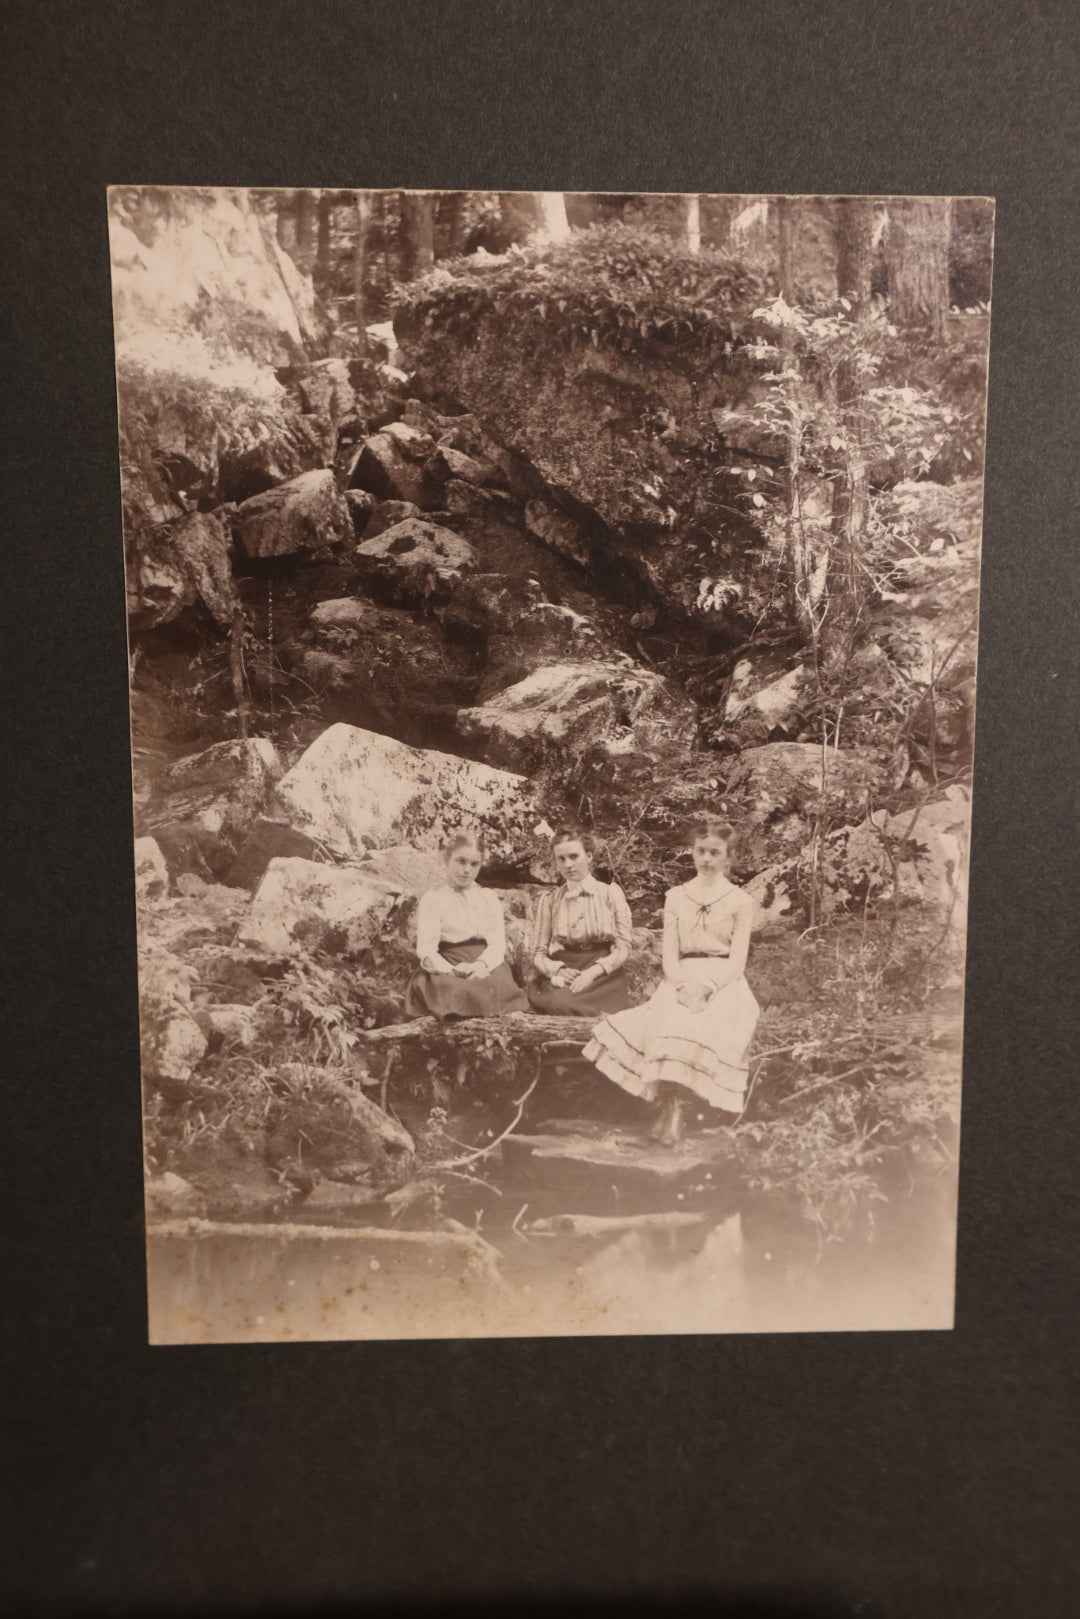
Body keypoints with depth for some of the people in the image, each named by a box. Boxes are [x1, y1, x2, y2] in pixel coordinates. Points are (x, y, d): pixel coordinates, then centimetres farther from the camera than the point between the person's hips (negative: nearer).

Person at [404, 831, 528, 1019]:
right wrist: (452, 970, -24)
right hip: (447, 970, -3)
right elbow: (426, 949, -4)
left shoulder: (489, 898, 18)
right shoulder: (432, 899, 8)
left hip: (486, 966, 3)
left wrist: (481, 965, -18)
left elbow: (497, 942, 5)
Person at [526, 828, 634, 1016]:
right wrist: (558, 970, -13)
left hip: (604, 975, -1)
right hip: (563, 975, 1)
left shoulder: (610, 892, 9)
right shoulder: (549, 900, 14)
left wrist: (593, 972, -17)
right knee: (557, 1003, -35)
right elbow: (539, 953, 11)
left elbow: (623, 947, 1)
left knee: (568, 1005, -33)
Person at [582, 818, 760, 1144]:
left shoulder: (740, 901, 8)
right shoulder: (675, 897, 16)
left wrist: (706, 987, -18)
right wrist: (683, 986, -14)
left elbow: (737, 961, -1)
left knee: (700, 1028, -33)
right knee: (668, 1024, -30)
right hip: (681, 982, 2)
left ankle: (672, 1105, -26)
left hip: (723, 986, -2)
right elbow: (669, 956, 7)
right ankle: (673, 1105, -27)